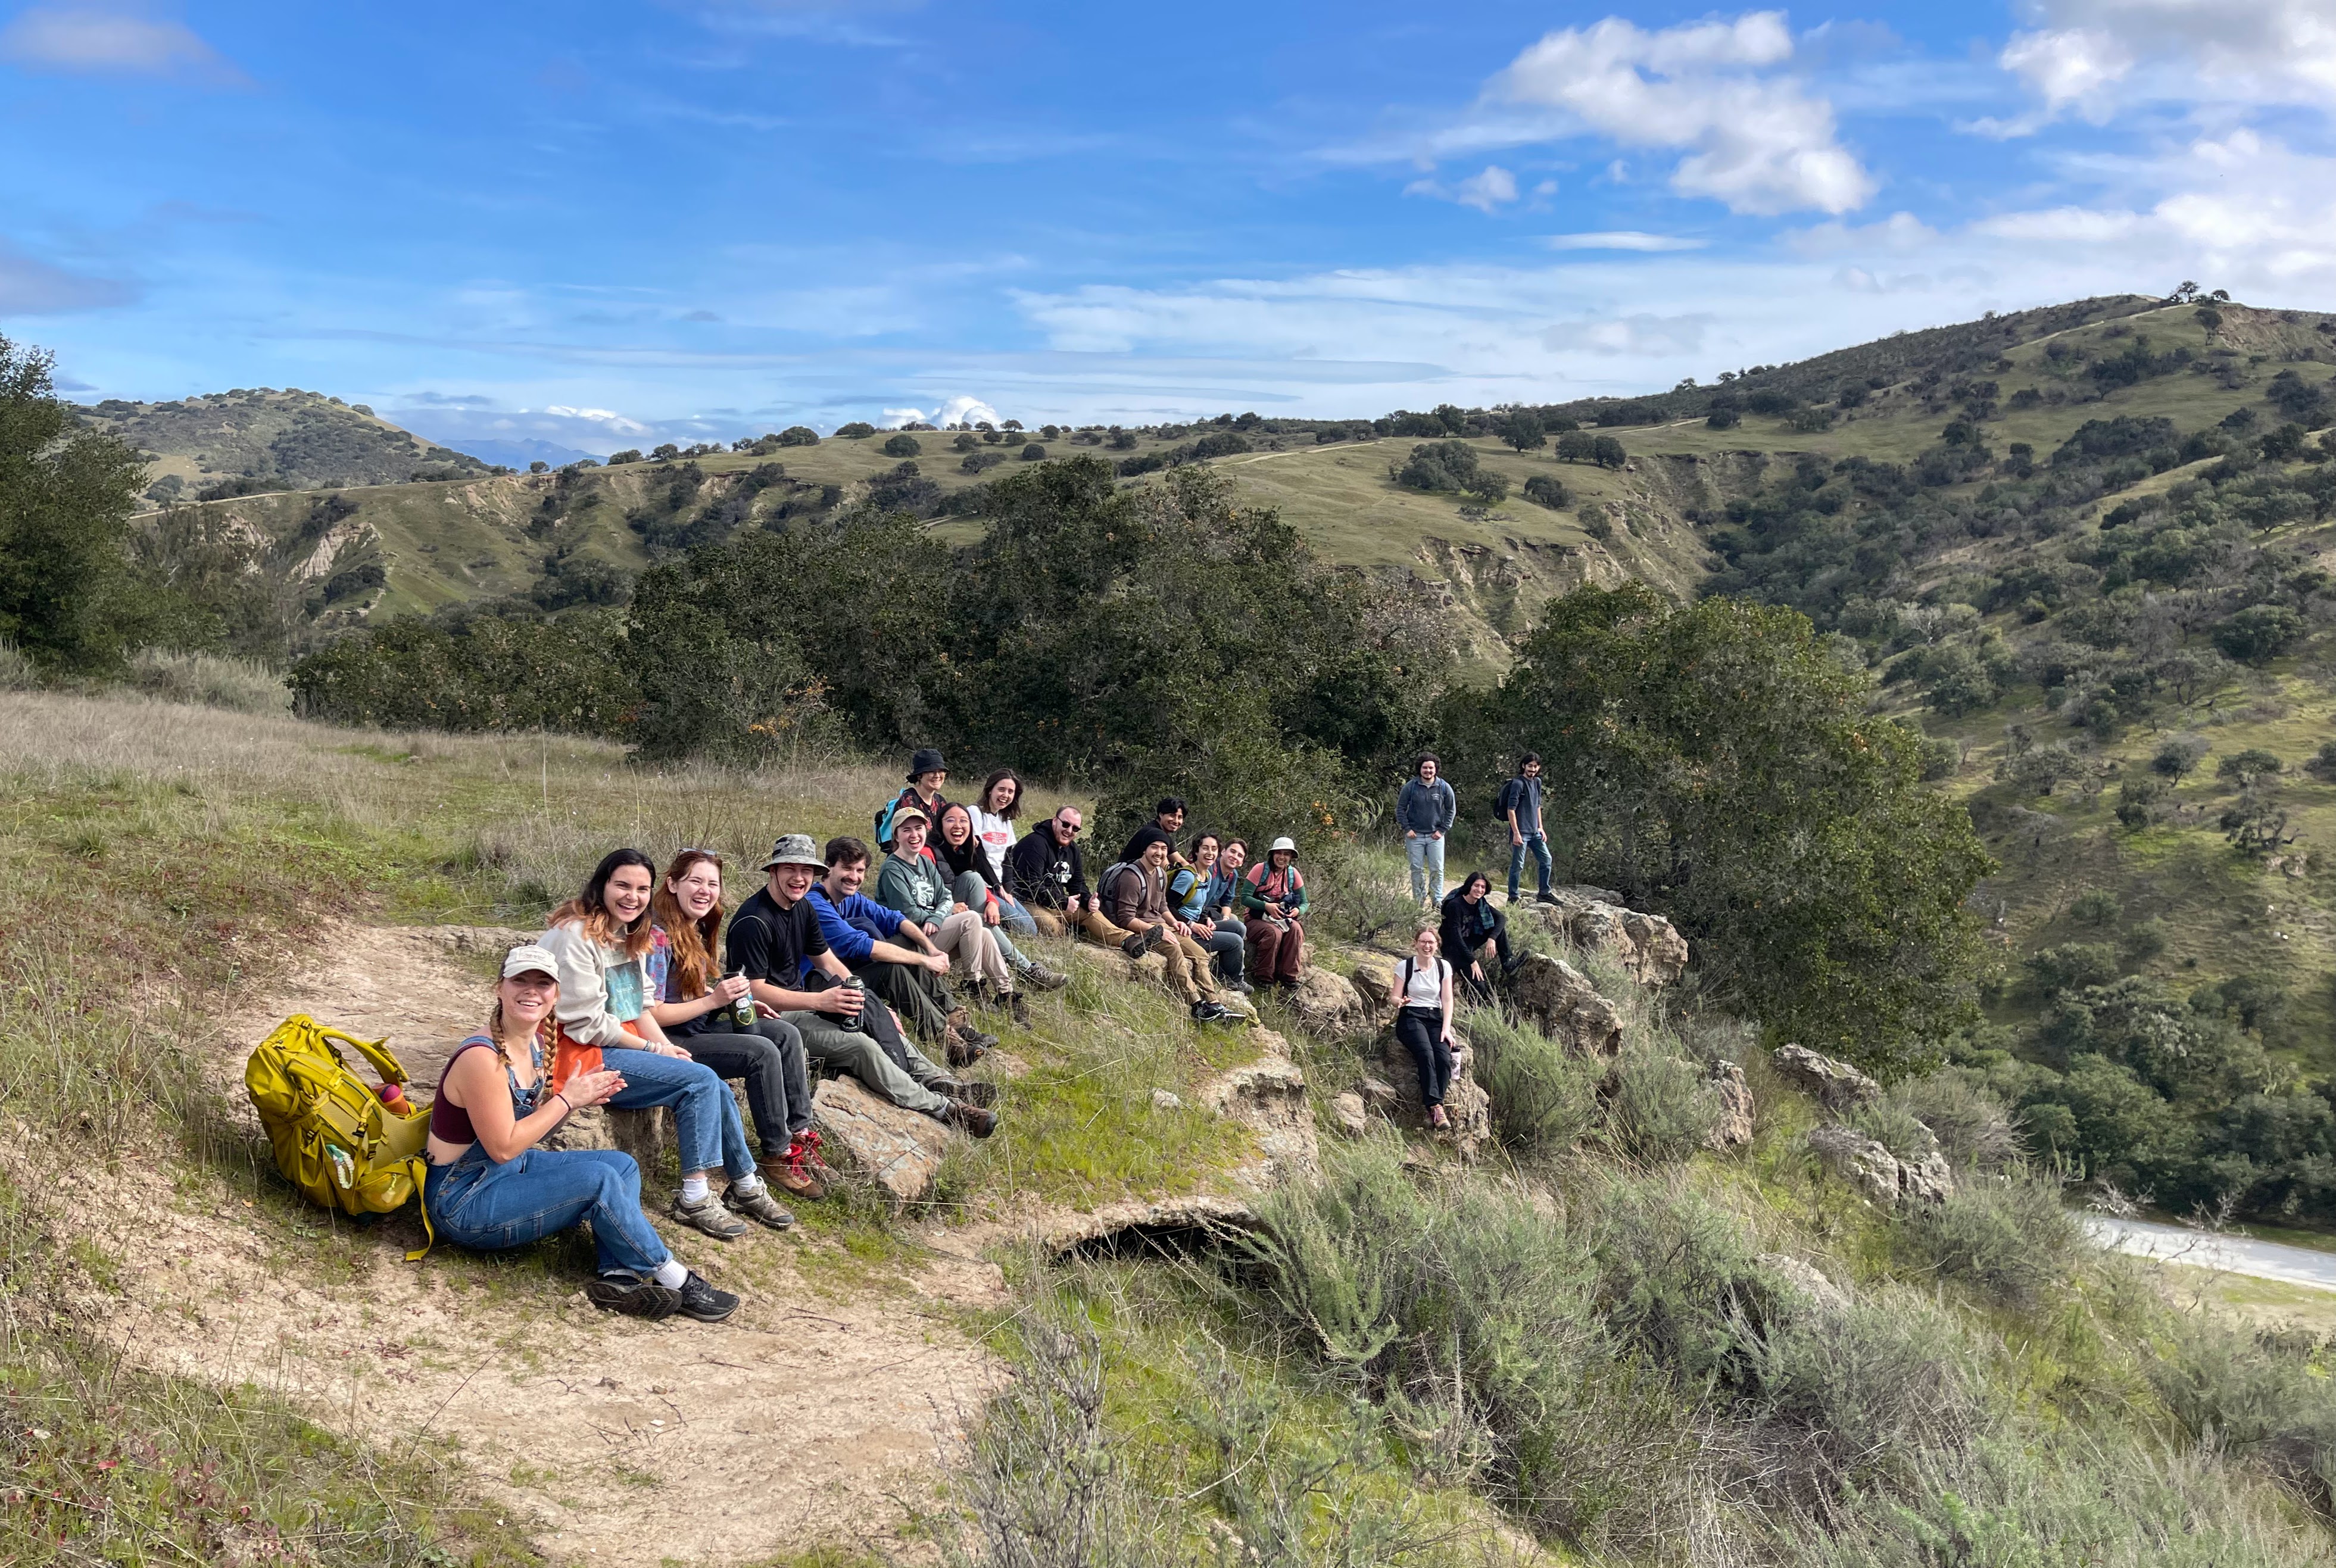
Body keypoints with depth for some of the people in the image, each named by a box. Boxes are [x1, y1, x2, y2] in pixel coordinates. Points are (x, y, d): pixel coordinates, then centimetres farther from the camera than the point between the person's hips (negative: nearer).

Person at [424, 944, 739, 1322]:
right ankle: (677, 1283, -11)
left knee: (623, 1165, 3)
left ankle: (618, 1276, -17)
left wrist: (583, 1096, -6)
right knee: (598, 1179, -23)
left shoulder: (537, 1041, 3)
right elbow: (503, 1148, -23)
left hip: (507, 1172, 10)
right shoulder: (482, 1059, -25)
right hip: (461, 1202, -10)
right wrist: (567, 1100, -16)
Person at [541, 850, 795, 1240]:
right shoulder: (576, 936, -16)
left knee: (715, 1088, -6)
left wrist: (666, 1046, -4)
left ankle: (746, 1186, 10)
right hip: (580, 1055, -8)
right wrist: (653, 1049, -14)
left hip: (619, 1045, 8)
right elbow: (585, 1022, -19)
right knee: (700, 1080, -19)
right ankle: (694, 1200, -14)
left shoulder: (628, 936, 13)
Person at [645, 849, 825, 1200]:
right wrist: (714, 1000, -22)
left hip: (700, 1028, 9)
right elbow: (650, 1014, -22)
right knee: (763, 1053, -22)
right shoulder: (658, 936, -19)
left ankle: (800, 1133, -3)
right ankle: (777, 1155, -11)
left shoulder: (696, 929, 9)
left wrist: (742, 1002, 3)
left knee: (786, 1034, -3)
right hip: (668, 1042, -9)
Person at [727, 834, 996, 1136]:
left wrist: (873, 1006, 3)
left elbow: (827, 961, 14)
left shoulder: (802, 906, 8)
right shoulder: (753, 922, -20)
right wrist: (820, 1001, -31)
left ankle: (937, 1081, -2)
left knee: (883, 1027, 8)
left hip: (800, 1002, 10)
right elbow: (755, 990, -24)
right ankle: (942, 1108, -19)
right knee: (861, 1046, -22)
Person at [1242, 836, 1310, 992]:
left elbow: (1304, 902, 6)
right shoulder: (1261, 869, -11)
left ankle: (1289, 977, -20)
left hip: (1281, 918, 4)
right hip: (1256, 919, -4)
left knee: (1296, 929, -28)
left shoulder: (1293, 874, 2)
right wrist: (1266, 906, -30)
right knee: (1274, 932, -34)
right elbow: (1245, 897, -16)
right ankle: (1264, 978, -19)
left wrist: (1298, 910, -18)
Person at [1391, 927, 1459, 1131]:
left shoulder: (1443, 967, 9)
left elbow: (1447, 1000, 6)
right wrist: (1401, 1002, -24)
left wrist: (1446, 1029, -6)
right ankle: (1436, 1107, -36)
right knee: (1426, 1054, -33)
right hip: (1411, 1017, -3)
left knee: (1444, 1056, -27)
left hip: (1436, 1018, 3)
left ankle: (1433, 1111, -28)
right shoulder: (1405, 966, 2)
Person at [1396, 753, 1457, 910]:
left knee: (1437, 870, 0)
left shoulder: (1444, 787, -1)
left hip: (1435, 836, 0)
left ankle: (1437, 901, 9)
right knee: (1417, 870, 4)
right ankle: (1419, 901, 12)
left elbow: (1451, 810, 8)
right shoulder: (1411, 786, -4)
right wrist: (1407, 829, -5)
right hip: (1415, 835, 0)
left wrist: (1442, 830, 0)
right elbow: (1400, 809, 3)